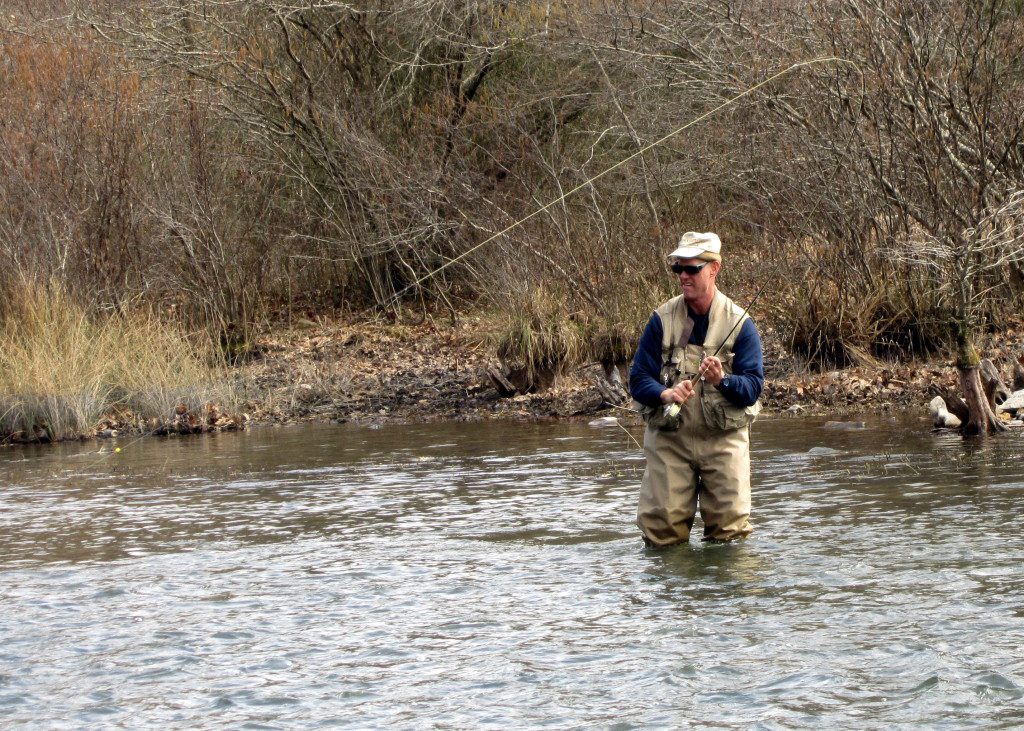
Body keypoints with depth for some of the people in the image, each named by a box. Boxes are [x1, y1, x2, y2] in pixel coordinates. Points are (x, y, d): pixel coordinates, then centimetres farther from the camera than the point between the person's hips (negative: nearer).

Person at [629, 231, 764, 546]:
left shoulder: (740, 324, -2)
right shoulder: (662, 319, 1)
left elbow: (753, 386, -7)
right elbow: (638, 379, -2)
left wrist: (723, 380, -28)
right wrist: (665, 393, -23)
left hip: (724, 439, -1)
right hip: (668, 439, 1)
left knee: (731, 527, -7)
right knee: (662, 531, -6)